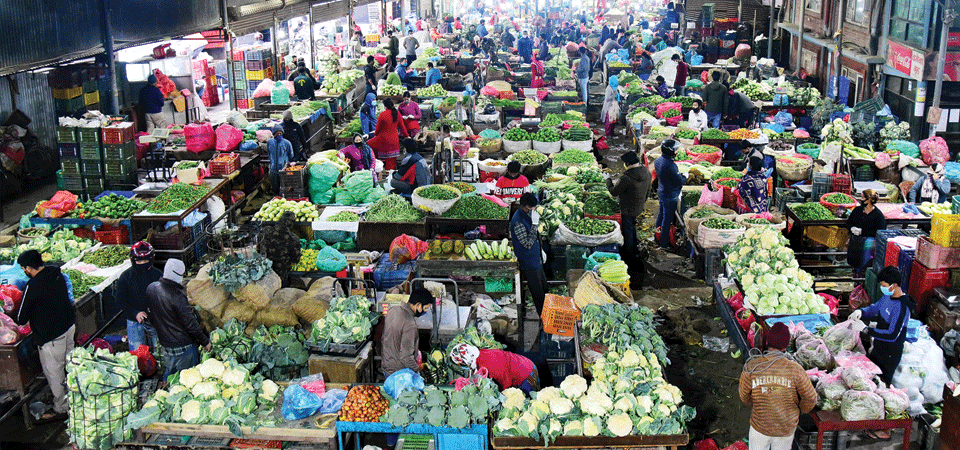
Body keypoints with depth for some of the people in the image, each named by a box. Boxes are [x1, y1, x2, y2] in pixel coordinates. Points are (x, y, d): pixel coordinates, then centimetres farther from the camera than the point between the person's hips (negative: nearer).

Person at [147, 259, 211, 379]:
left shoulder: (151, 288, -3)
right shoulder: (177, 296, -26)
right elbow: (190, 323, -21)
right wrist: (205, 341, -10)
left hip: (165, 342, 7)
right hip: (183, 346, -7)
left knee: (168, 374, 23)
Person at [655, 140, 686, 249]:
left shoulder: (658, 161, -2)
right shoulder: (670, 165, -30)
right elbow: (680, 181, -24)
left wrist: (679, 174, 7)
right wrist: (685, 177, -3)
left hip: (661, 191, 9)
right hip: (670, 196, -9)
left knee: (661, 214, 24)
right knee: (667, 219, 4)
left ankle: (658, 236, 40)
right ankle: (664, 243, 15)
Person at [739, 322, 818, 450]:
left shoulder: (751, 367, -19)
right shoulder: (795, 369, -21)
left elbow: (744, 396, -5)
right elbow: (810, 398, -9)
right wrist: (799, 411, 12)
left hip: (760, 425, 0)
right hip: (787, 427, 0)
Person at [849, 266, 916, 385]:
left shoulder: (902, 307, -30)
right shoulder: (888, 296, -3)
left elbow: (893, 335, -32)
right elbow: (875, 308, 15)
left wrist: (866, 329, -30)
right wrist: (861, 312, -7)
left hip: (890, 353, -8)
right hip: (878, 347, 8)